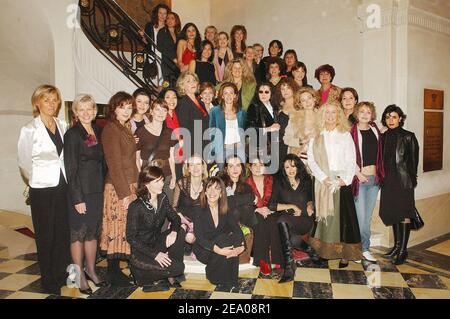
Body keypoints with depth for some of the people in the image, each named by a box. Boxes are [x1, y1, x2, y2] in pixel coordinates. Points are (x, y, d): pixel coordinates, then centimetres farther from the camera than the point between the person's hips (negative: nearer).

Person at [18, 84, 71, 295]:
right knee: (46, 235, 8)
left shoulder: (63, 126, 4)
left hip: (63, 187, 4)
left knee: (63, 231, 9)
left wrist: (67, 179, 6)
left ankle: (61, 274, 27)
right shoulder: (30, 130, -9)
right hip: (42, 189, -4)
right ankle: (48, 279, 25)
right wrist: (36, 181, 5)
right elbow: (24, 162, -3)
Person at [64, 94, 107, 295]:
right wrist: (78, 199, -15)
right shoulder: (72, 135, -10)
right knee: (79, 233, 5)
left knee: (93, 232, 15)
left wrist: (103, 187, 7)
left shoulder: (98, 131, 8)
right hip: (80, 191, -6)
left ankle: (91, 270, 30)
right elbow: (70, 169, -13)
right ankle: (80, 276, 18)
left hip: (97, 190, 6)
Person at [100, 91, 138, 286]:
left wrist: (133, 188, 13)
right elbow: (114, 165, -16)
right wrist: (124, 194, -17)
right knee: (117, 228, 0)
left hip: (130, 185, 8)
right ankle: (114, 274, 13)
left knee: (126, 228, 11)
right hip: (117, 188, -8)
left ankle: (115, 269, 23)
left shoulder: (126, 128, 14)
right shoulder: (111, 129, -12)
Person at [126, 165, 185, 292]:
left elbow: (175, 218, 4)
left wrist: (173, 231, -21)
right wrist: (155, 254, -26)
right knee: (178, 267, -21)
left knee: (180, 231, -17)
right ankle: (142, 275, 2)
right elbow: (131, 238, -19)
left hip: (157, 242, 7)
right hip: (140, 252, -7)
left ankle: (172, 275, -4)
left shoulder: (162, 199, -2)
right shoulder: (136, 207, -21)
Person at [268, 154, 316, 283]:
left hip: (305, 221, -1)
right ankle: (308, 249, -4)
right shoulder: (279, 183, 6)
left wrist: (310, 205, 8)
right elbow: (271, 205, -5)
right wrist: (292, 206, -7)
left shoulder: (306, 181, 13)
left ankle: (289, 267, -32)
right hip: (286, 222, 1)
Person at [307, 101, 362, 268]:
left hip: (342, 183, -1)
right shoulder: (316, 136, 10)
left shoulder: (345, 135, 7)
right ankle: (324, 252, 9)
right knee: (324, 216, 1)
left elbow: (351, 161, 2)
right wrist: (323, 178, -11)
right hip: (322, 182, 1)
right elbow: (311, 160, 2)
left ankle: (344, 254, 4)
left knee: (342, 215, -3)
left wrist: (344, 179, -13)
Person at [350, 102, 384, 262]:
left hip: (374, 178, 5)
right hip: (359, 178, -5)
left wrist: (379, 174, 11)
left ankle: (364, 249, 21)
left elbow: (378, 153, 19)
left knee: (368, 216, 11)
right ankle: (361, 248, 12)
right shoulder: (352, 132, -7)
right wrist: (358, 173, -16)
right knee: (360, 216, -3)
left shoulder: (375, 130, 10)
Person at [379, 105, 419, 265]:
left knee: (404, 214, 0)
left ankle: (403, 250, 8)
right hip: (388, 181, 5)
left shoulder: (408, 136, -3)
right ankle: (397, 245, 25)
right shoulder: (384, 137, 9)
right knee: (392, 213, 11)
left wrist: (412, 179, -7)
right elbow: (381, 159, 10)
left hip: (404, 181, -4)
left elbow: (413, 160, -3)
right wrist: (382, 178, 4)